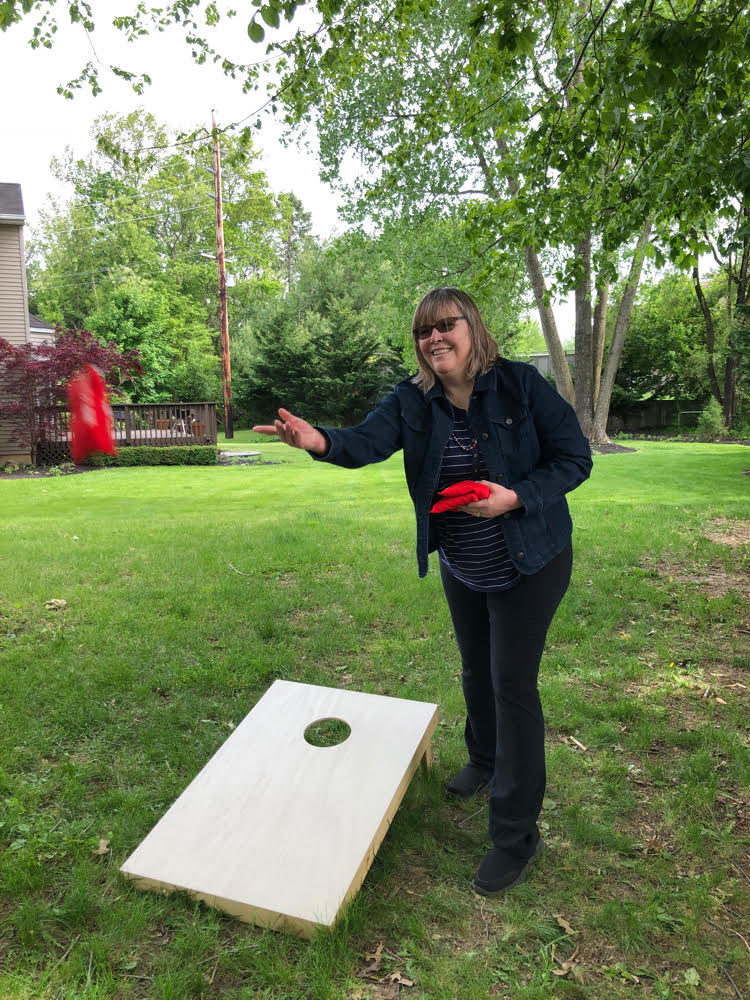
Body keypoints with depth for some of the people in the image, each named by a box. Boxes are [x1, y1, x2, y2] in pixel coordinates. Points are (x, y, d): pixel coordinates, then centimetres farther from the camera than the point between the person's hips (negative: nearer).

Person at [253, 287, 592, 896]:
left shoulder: (521, 385, -17)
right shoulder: (413, 402, -8)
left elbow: (575, 460, -13)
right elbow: (368, 440, -26)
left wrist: (516, 497, -29)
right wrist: (322, 441, -47)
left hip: (528, 564, -5)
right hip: (461, 567, 5)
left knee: (512, 684, -3)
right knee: (476, 671, 23)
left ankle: (517, 834, 14)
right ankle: (485, 760, 52)